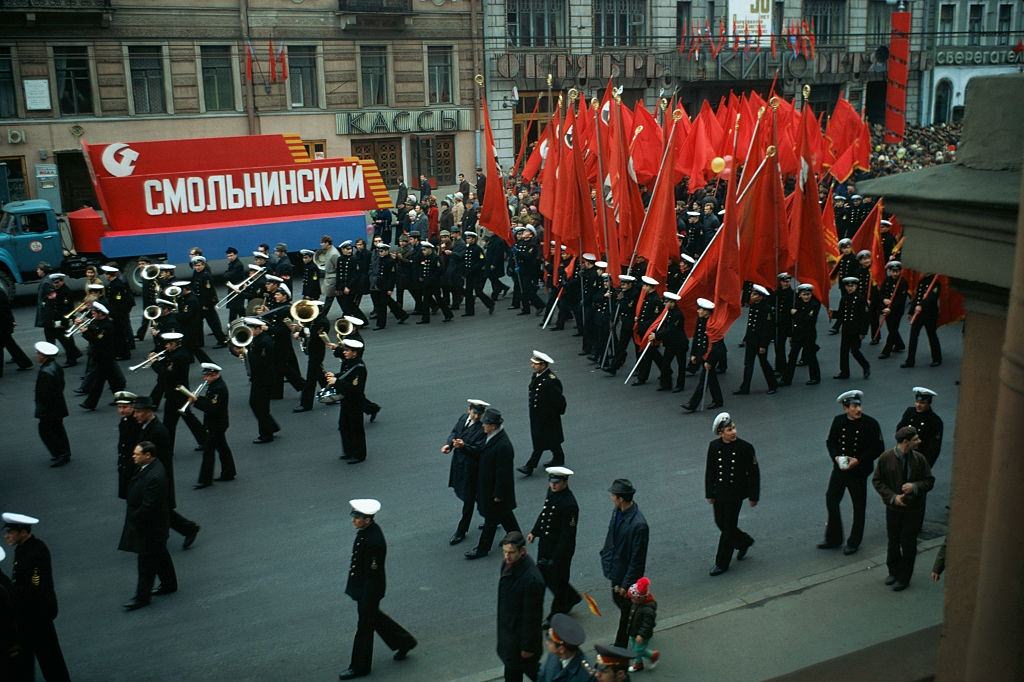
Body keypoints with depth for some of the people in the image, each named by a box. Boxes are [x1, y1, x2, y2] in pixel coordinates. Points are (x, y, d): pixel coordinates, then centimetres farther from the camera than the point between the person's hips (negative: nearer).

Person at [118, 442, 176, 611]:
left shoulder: (154, 477, -32)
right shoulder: (150, 467, 0)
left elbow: (148, 506, -29)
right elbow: (140, 496, 12)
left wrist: (133, 519, -15)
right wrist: (133, 517, 11)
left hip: (150, 527, -10)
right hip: (155, 525, 10)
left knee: (147, 561, 4)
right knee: (160, 554, 23)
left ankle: (142, 597, 17)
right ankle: (169, 584, 39)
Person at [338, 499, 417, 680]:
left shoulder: (374, 541, -33)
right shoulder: (366, 529, -3)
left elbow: (373, 573, -26)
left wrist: (366, 600, -19)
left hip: (370, 588, -9)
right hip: (361, 583, 9)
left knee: (365, 626, 8)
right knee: (374, 617, 25)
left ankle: (360, 667, 26)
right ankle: (404, 641, 41)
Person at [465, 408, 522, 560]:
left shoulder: (503, 446, -33)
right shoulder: (489, 436, -5)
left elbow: (503, 472, -25)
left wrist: (498, 494, -18)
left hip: (496, 487, -9)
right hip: (487, 483, 9)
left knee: (491, 518, 8)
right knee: (504, 513, 26)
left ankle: (483, 548, 23)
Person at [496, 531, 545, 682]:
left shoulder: (532, 580, -33)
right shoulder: (508, 564, -7)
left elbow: (532, 616, -24)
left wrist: (528, 646, -15)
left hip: (520, 633, -7)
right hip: (507, 627, 7)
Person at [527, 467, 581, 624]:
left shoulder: (570, 504, -27)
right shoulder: (552, 491, -2)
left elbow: (568, 534, -24)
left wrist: (557, 557, -22)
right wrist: (534, 532, 14)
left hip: (560, 548, -9)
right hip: (545, 543, 9)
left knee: (558, 581, 10)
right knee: (543, 574, 21)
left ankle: (556, 615, 31)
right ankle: (571, 597, 42)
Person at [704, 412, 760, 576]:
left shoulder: (745, 447, -15)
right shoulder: (714, 446, -6)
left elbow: (754, 473, -7)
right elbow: (710, 471, 4)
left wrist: (753, 496, -4)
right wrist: (709, 494, 6)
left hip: (735, 493, -4)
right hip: (719, 492, 4)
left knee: (728, 527, 2)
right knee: (720, 523, 15)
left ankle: (722, 563, 16)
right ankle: (744, 542, 42)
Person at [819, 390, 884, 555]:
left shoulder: (870, 424, -15)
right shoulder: (838, 421, -4)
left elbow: (878, 448, -10)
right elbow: (830, 441, 7)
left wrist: (858, 460, -19)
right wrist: (835, 457, -12)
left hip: (859, 472, -4)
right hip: (839, 468, 4)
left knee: (858, 507, 8)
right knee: (831, 501, 11)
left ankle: (853, 542, 26)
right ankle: (834, 539, 28)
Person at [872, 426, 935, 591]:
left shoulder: (919, 458, -9)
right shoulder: (886, 458, -12)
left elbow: (929, 481, -1)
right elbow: (877, 481, -5)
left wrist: (914, 486, -20)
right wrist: (893, 497, -16)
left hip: (914, 509, 0)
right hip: (893, 508, 0)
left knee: (908, 543, 6)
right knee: (893, 541, 14)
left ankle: (903, 578, 22)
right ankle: (894, 572, 36)